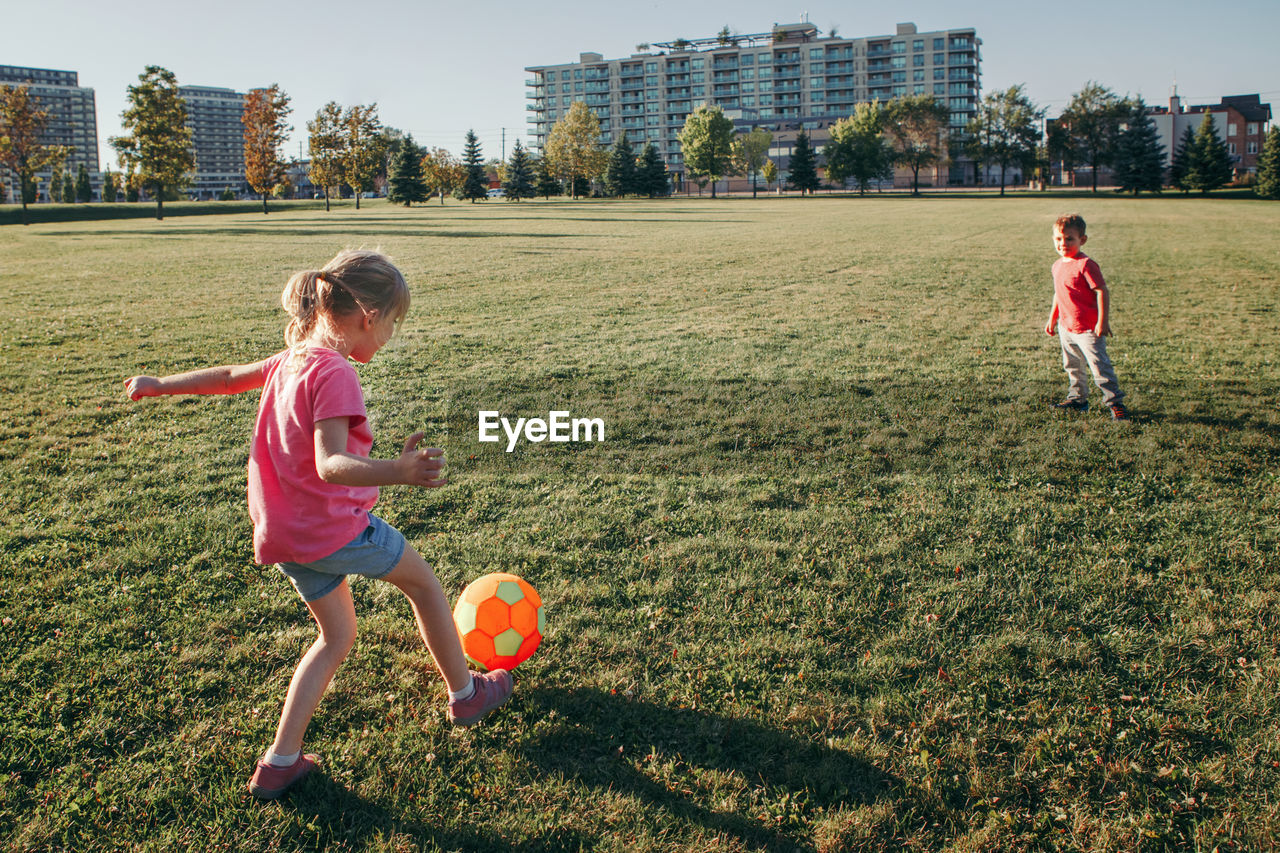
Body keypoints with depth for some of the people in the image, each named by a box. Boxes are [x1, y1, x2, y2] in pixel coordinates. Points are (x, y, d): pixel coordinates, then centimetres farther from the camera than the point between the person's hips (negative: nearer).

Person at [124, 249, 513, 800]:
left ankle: (280, 762, 21)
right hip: (335, 525, -8)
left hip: (282, 535, 8)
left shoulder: (289, 361, 6)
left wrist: (161, 385, 40)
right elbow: (330, 464, -32)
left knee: (337, 638, 22)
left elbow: (228, 376, 24)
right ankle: (466, 693, 31)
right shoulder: (336, 374, -21)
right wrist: (394, 472, -50)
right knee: (422, 582, 16)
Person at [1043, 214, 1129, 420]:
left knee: (1100, 366, -6)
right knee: (1073, 366, 19)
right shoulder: (1058, 265, 8)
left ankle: (1115, 402, 2)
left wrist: (1103, 321, -22)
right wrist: (1052, 319, 24)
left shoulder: (1085, 264, -17)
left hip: (1087, 328, -8)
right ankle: (1077, 399, 33)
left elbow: (1102, 291, -19)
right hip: (1066, 327, 8)